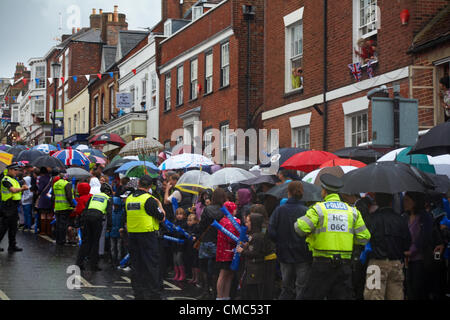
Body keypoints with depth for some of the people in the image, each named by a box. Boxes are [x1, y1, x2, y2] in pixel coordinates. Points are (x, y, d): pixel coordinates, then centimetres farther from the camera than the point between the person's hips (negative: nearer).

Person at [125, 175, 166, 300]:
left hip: (132, 234, 6)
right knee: (151, 265, -1)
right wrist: (159, 205, 7)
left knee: (136, 265, 10)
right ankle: (154, 294, 0)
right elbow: (162, 218, -9)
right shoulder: (149, 199, -13)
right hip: (147, 234, -6)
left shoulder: (129, 199, 7)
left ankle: (138, 294, 14)